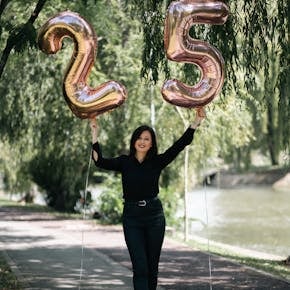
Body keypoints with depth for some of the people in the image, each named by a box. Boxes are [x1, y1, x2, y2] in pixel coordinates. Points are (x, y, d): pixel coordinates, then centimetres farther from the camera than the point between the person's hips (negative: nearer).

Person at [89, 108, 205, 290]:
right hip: (132, 217, -1)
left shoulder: (158, 162, 3)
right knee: (140, 266, -9)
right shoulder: (124, 162, 3)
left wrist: (196, 122, -12)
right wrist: (95, 134, -17)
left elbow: (180, 145, -5)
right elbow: (100, 161, -11)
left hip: (154, 215, 1)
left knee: (152, 266, 7)